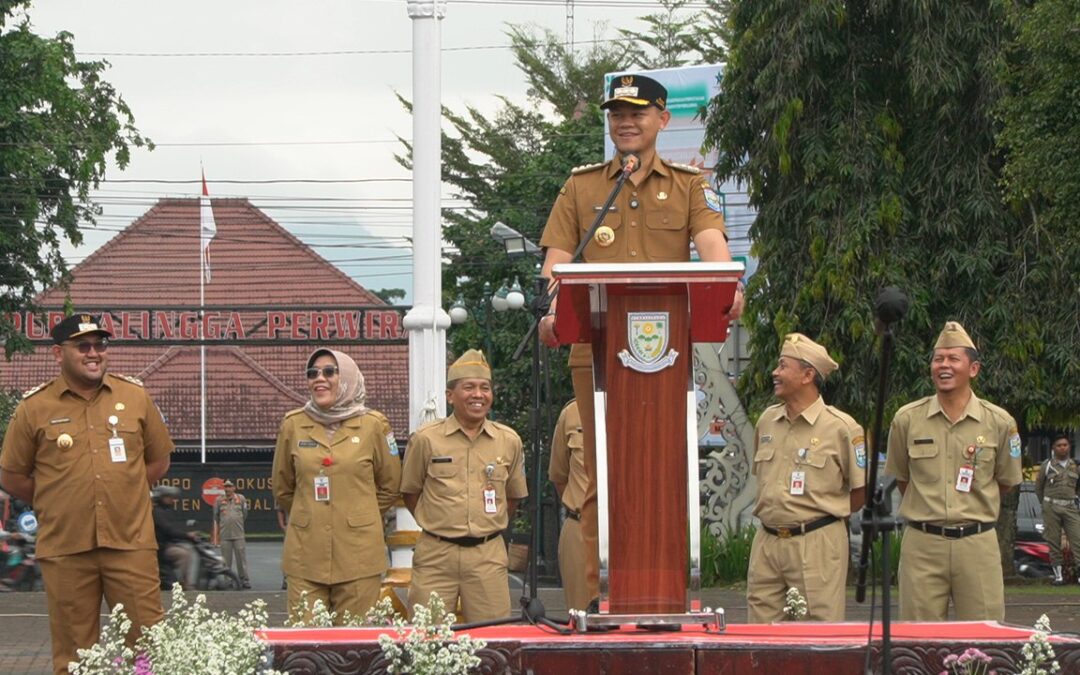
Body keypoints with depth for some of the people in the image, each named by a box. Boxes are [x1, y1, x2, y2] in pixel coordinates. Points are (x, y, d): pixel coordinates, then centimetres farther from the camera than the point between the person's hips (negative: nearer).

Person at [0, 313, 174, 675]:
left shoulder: (135, 396, 7)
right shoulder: (34, 408, 1)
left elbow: (159, 459, 17)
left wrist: (125, 493, 9)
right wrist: (56, 501, 6)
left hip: (130, 542, 1)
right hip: (64, 548, -1)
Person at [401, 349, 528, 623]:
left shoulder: (509, 441, 7)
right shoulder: (425, 439, -1)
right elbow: (410, 492, 9)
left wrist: (489, 527, 13)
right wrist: (437, 526, 7)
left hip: (488, 556, 2)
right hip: (436, 556, -2)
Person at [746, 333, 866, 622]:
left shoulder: (841, 427, -7)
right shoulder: (767, 420, 11)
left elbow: (861, 490, -1)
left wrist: (821, 519, 5)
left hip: (816, 543, -6)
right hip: (767, 541, 6)